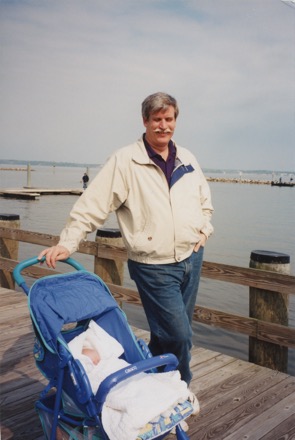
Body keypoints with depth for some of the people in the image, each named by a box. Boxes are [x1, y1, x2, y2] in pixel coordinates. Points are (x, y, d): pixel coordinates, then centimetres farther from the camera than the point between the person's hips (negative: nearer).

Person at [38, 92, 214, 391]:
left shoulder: (187, 159, 9)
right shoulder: (125, 160, -9)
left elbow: (204, 200, 24)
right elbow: (92, 205, -11)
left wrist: (204, 229, 9)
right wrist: (67, 243, -17)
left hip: (191, 257, 6)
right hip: (154, 267, -6)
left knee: (169, 334, 15)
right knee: (178, 335, -5)